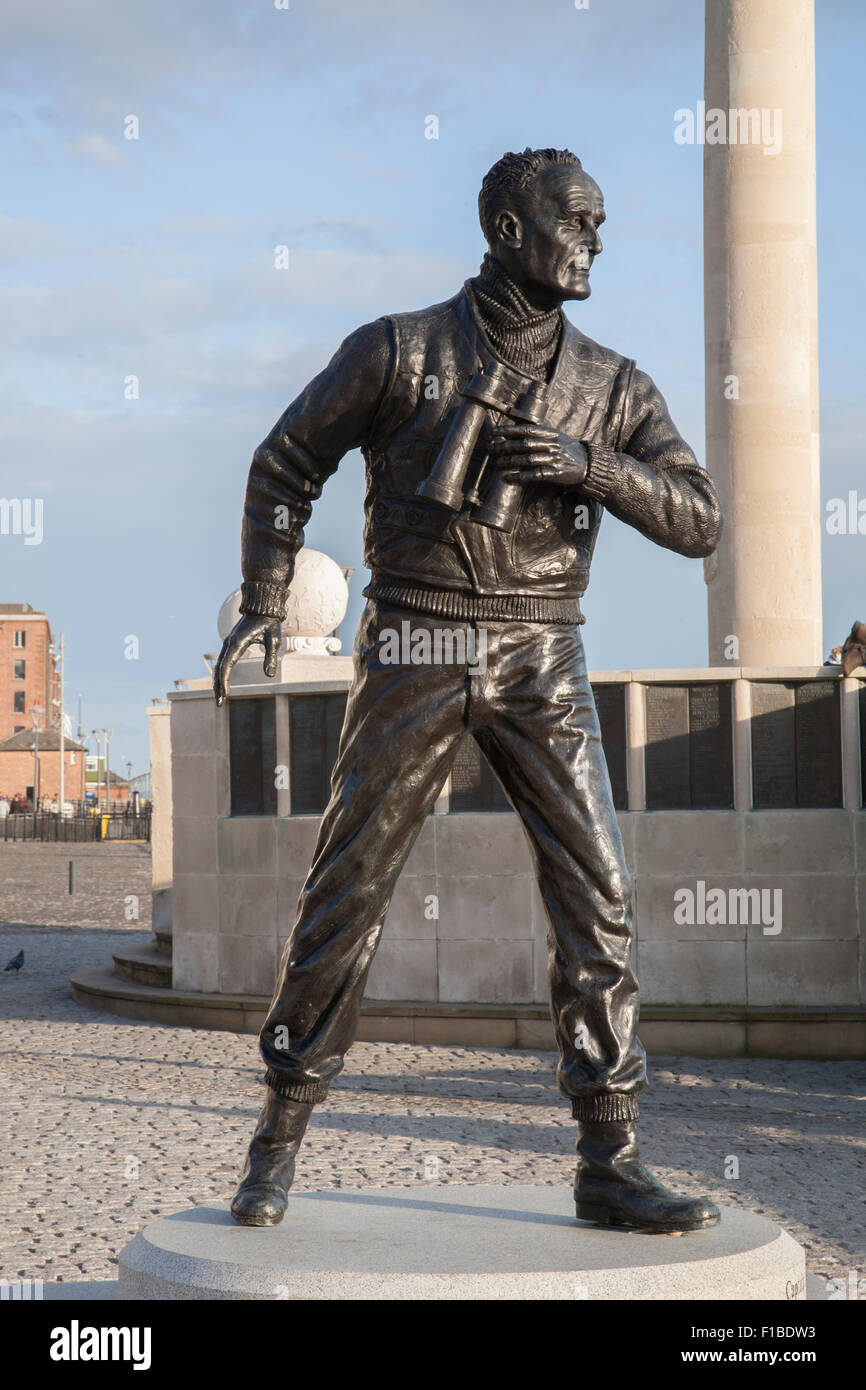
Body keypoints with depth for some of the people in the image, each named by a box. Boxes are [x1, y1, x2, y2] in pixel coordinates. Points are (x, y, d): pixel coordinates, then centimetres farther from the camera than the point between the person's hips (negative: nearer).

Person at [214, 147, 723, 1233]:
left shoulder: (612, 387, 7)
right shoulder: (398, 351, 0)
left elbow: (697, 521, 2)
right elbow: (285, 464, 8)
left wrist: (591, 466, -15)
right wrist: (263, 603, -2)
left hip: (542, 664, 2)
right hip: (412, 653, -2)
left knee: (596, 898, -8)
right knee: (344, 895, 0)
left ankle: (609, 1165, -2)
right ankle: (277, 1146, 14)